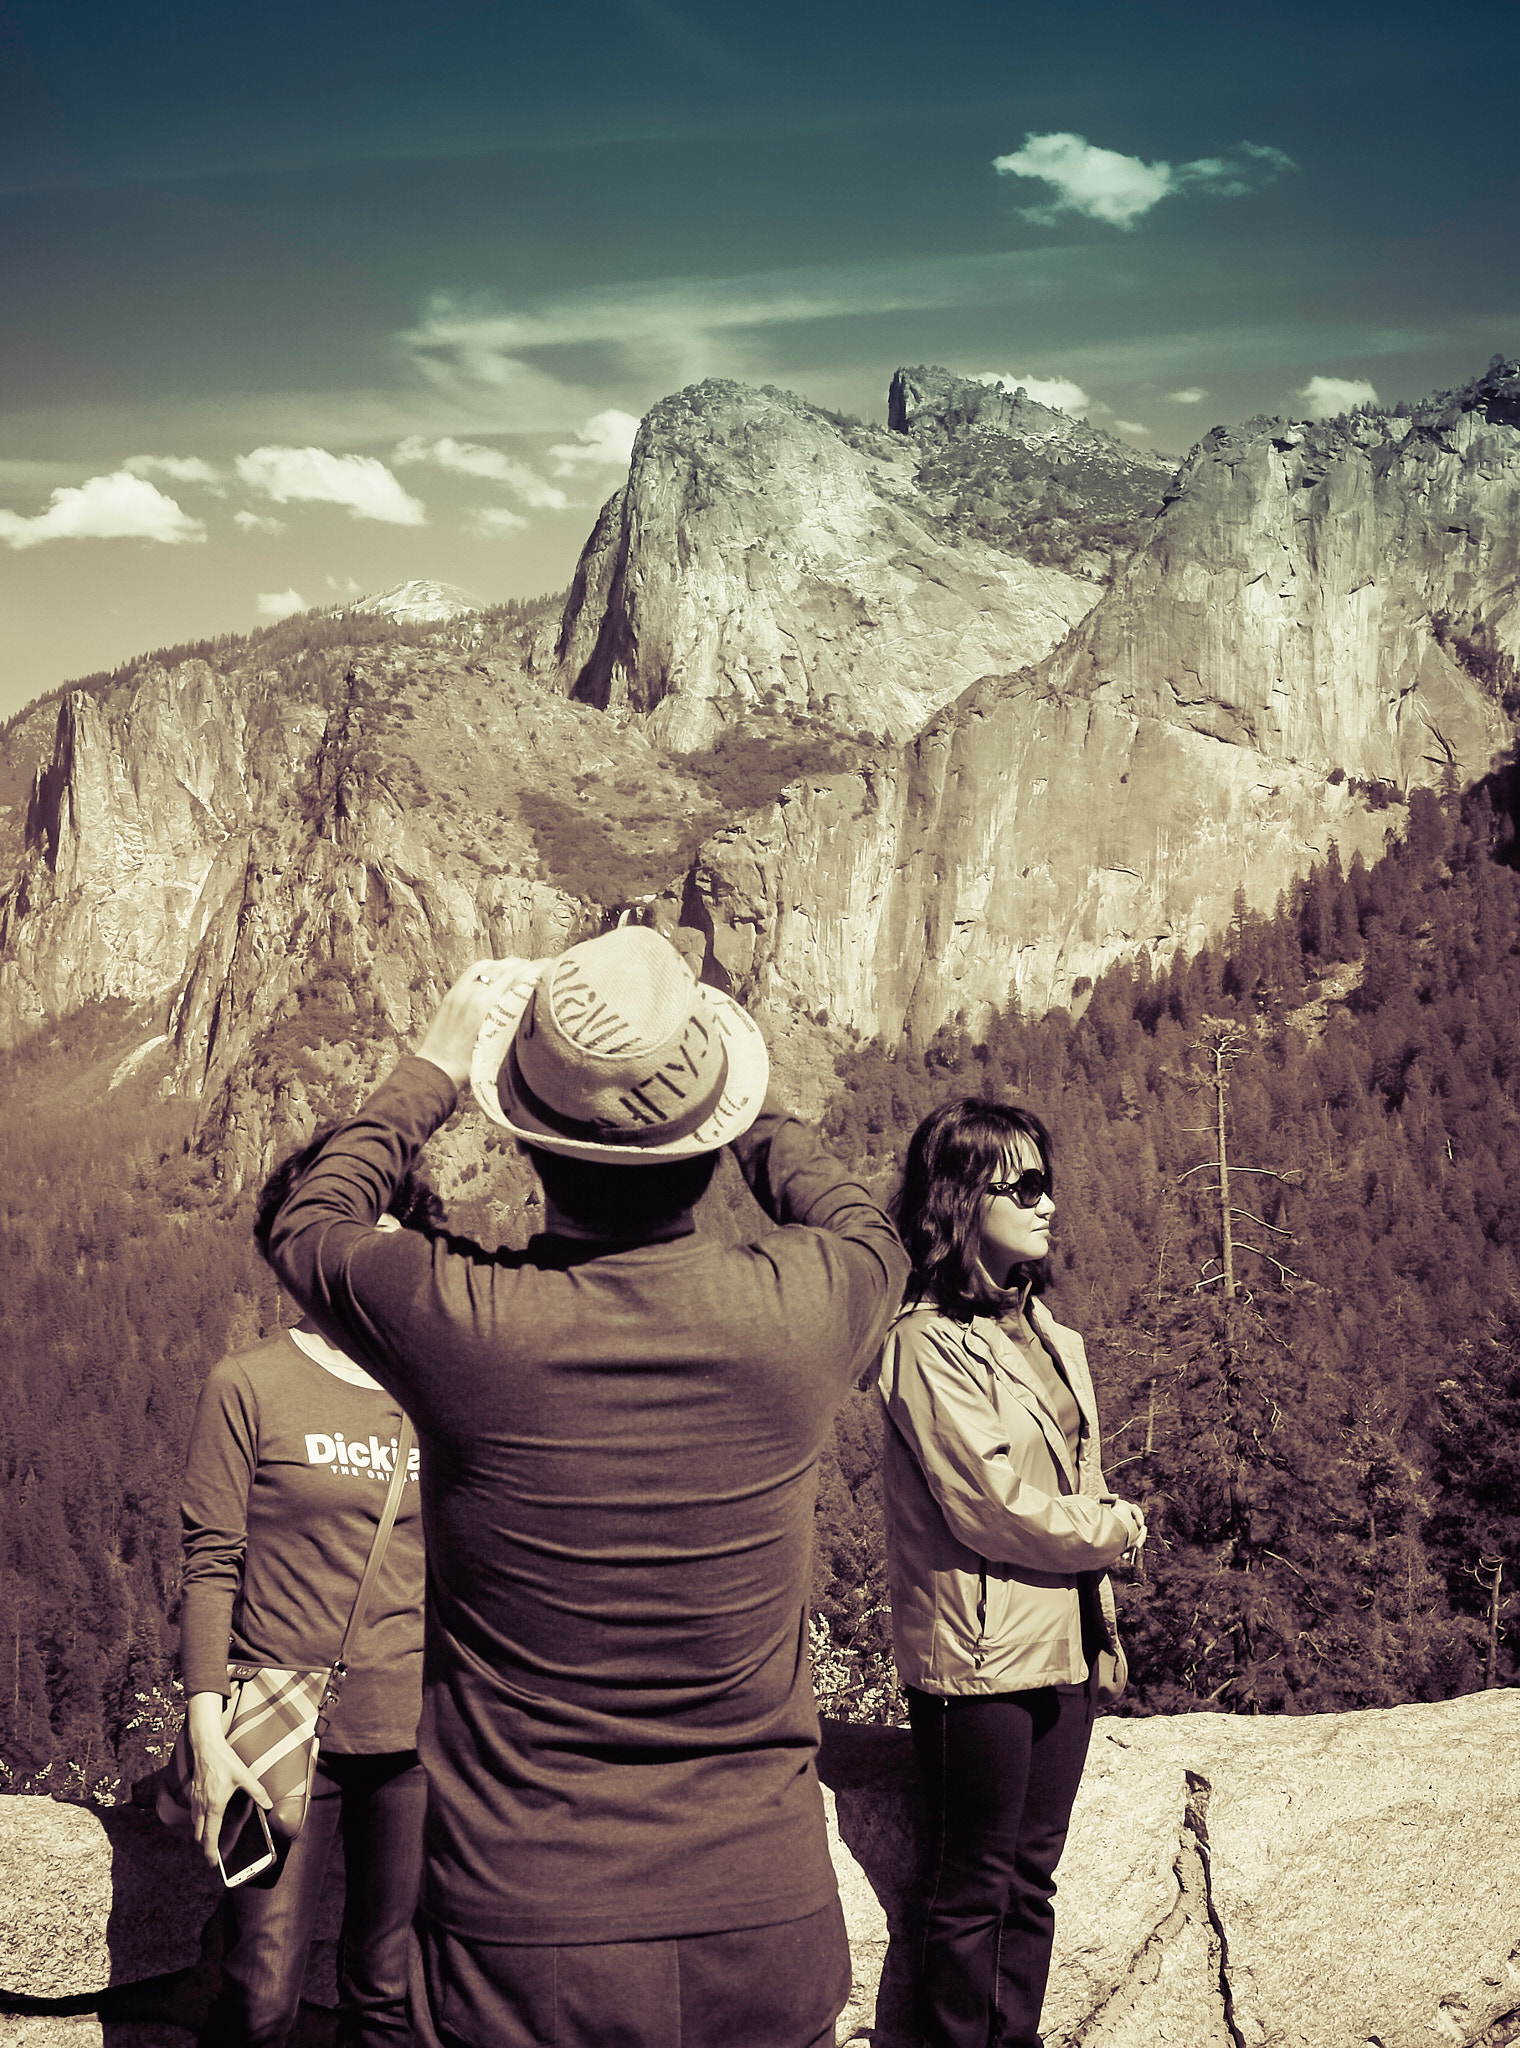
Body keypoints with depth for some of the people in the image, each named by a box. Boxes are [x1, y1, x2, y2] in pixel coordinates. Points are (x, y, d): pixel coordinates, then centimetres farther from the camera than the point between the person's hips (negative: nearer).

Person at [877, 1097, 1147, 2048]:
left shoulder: (1046, 1331, 10)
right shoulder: (929, 1343, -15)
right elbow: (992, 1505, -18)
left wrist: (1103, 1617, 6)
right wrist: (1114, 1529, -5)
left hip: (1063, 1642, 8)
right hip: (979, 1651, -7)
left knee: (1034, 1878, 16)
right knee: (974, 1889, 6)